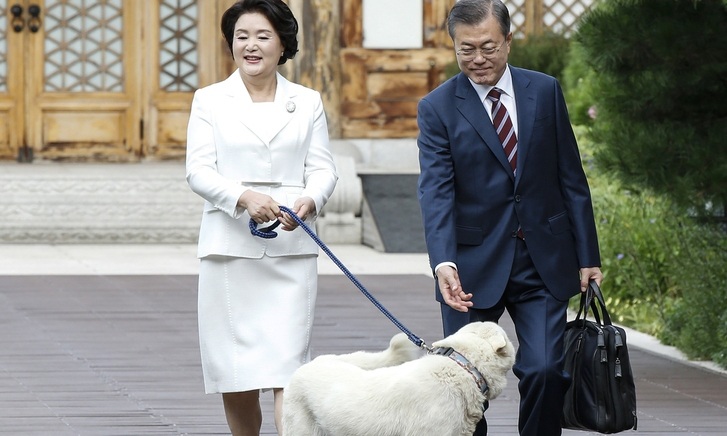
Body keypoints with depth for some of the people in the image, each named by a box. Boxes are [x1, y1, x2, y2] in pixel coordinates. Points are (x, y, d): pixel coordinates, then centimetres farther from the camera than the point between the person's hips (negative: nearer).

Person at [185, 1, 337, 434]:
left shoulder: (307, 102, 11)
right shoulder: (210, 101, 8)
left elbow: (322, 169, 5)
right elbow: (199, 171, -2)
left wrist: (310, 200, -18)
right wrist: (244, 197, -21)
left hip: (291, 250, 0)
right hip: (230, 248, 0)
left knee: (287, 367, -10)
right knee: (235, 370, 4)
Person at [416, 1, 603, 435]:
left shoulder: (546, 91, 4)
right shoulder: (438, 108, -2)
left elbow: (572, 179, 7)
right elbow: (436, 192, -13)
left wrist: (588, 257, 4)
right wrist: (444, 263, -28)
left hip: (543, 263, 1)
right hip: (475, 267, -1)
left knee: (546, 371, -9)